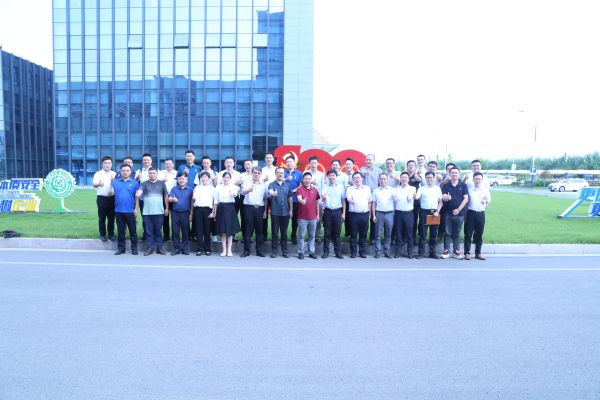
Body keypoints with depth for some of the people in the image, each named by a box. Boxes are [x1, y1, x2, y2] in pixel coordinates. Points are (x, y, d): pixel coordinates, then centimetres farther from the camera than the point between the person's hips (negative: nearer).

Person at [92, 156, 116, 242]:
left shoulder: (114, 174, 9)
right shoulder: (98, 174, -2)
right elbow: (94, 184, -16)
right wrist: (99, 184, -40)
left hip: (112, 198, 3)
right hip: (102, 198, -2)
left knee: (111, 217, 7)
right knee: (102, 217, 3)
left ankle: (111, 234, 17)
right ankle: (103, 235, 12)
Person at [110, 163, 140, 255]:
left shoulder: (134, 182, 2)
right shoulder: (115, 182, 8)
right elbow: (111, 194, 6)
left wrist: (136, 209, -5)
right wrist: (111, 192, -18)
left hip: (130, 211, -2)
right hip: (118, 210, 2)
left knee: (132, 230, 3)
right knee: (120, 230, 9)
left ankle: (134, 248, 10)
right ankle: (121, 248, 17)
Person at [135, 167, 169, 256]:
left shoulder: (162, 183, 7)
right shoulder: (144, 183, 3)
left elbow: (166, 196, 10)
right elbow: (139, 191, -16)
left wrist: (167, 208, 6)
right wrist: (137, 194, -40)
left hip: (159, 211, 0)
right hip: (147, 212, 0)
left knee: (158, 230, 7)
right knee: (149, 231, 5)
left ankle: (159, 247, 14)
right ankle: (149, 248, 11)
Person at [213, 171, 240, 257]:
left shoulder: (234, 186, 1)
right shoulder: (218, 187, 7)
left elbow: (235, 194, -22)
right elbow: (216, 200, 9)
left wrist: (233, 193, -46)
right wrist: (215, 212, 5)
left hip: (230, 208, -1)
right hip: (221, 208, 1)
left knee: (230, 230, 3)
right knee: (222, 230, 4)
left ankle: (229, 250, 12)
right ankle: (224, 250, 12)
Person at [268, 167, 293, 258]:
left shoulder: (287, 185, 8)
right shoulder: (271, 184, 0)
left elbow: (290, 198, 9)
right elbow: (270, 192, -22)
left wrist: (291, 210, 3)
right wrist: (273, 193, -46)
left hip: (285, 212, 2)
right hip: (275, 212, -2)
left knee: (284, 232, 8)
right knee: (274, 232, 3)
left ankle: (284, 250, 17)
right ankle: (274, 251, 11)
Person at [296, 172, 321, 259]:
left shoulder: (315, 190, 7)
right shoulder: (299, 189, -5)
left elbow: (317, 202, 13)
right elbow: (299, 199, -23)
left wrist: (318, 214, 11)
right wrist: (302, 201, -46)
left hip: (313, 217, 4)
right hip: (302, 217, -4)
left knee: (312, 235, 12)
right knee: (301, 236, 3)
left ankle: (312, 252, 21)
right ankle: (301, 252, 12)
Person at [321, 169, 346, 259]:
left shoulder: (341, 186, 5)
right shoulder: (325, 186, 3)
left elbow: (343, 200, 9)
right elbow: (323, 196, -16)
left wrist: (344, 213, 4)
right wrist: (323, 196, -41)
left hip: (338, 211, 1)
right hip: (327, 211, 0)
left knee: (337, 233, 5)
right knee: (327, 233, 4)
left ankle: (338, 252, 13)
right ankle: (326, 251, 12)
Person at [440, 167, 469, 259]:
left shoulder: (463, 185, 2)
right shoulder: (446, 185, 3)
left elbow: (466, 199, -2)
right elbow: (443, 198, -5)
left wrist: (458, 209, -10)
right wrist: (446, 197, -29)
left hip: (459, 213, 0)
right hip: (448, 213, 0)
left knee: (457, 233, 7)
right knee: (447, 233, 4)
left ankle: (456, 251, 14)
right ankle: (446, 251, 9)